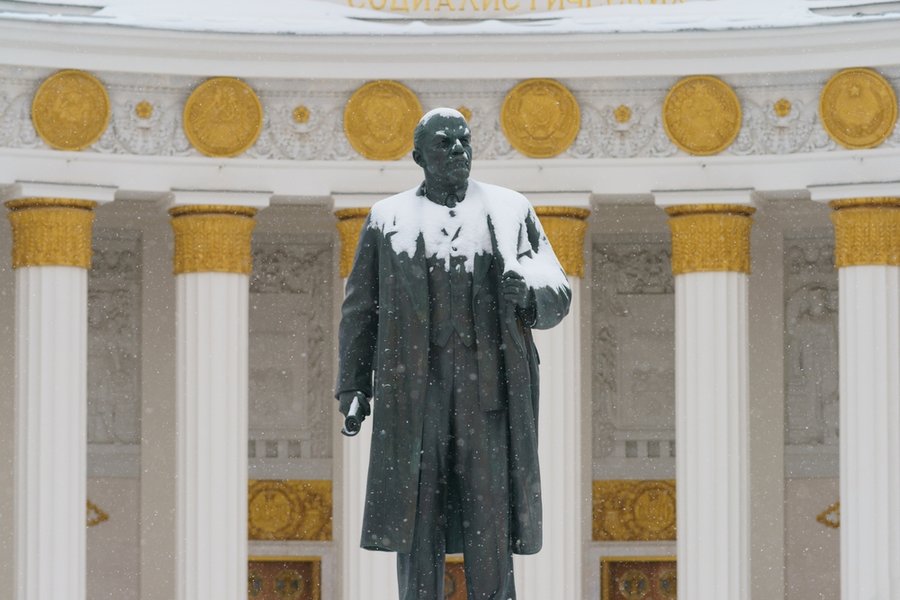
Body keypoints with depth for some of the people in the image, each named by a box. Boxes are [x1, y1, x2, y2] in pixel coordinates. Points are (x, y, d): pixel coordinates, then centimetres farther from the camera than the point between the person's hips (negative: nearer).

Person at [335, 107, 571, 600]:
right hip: (414, 390, 0)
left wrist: (528, 292, -16)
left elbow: (556, 296, 7)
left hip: (489, 389, 0)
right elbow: (360, 309, 10)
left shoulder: (510, 211, 10)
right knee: (416, 524, -2)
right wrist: (353, 387, 1)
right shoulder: (388, 219, 10)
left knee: (491, 528, -4)